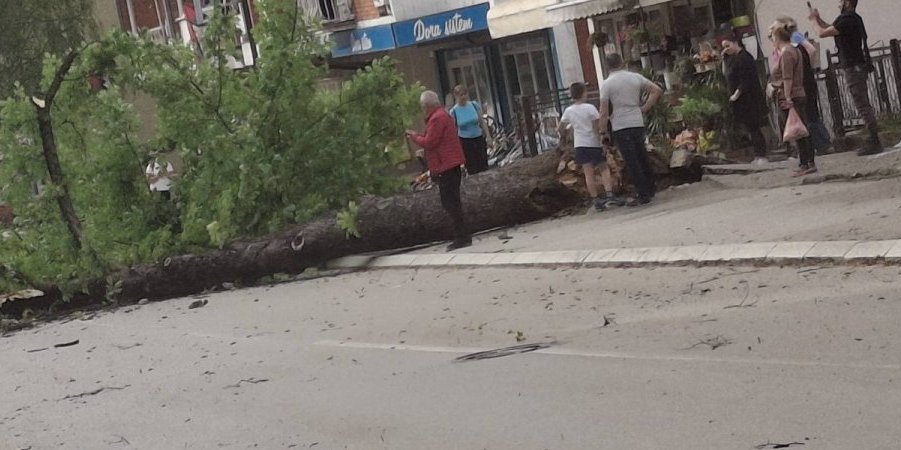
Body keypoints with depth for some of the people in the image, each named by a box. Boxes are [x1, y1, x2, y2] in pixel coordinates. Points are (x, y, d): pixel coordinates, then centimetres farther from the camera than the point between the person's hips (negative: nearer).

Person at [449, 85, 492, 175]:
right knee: (472, 169, -1)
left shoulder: (475, 105, -2)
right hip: (464, 141, -2)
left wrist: (488, 136, 2)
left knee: (484, 167, 2)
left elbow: (482, 122, 6)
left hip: (479, 138, 2)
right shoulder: (454, 111, -7)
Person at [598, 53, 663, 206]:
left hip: (620, 126, -4)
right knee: (642, 157, 16)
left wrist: (603, 131, 2)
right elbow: (657, 90, 7)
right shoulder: (635, 77, 6)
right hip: (638, 123, 4)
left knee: (631, 161, -2)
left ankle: (643, 195, -3)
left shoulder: (607, 84, -6)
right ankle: (650, 189, 22)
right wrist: (644, 108, 9)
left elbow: (604, 112, -9)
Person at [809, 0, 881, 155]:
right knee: (864, 106, 12)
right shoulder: (854, 18, 16)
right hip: (858, 67, 10)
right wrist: (818, 19, 23)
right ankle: (874, 141, 14)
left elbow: (822, 33, -15)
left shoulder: (847, 20, -16)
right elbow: (831, 29, 29)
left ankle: (875, 142, -12)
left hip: (854, 68, -10)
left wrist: (813, 20, 2)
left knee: (863, 106, -10)